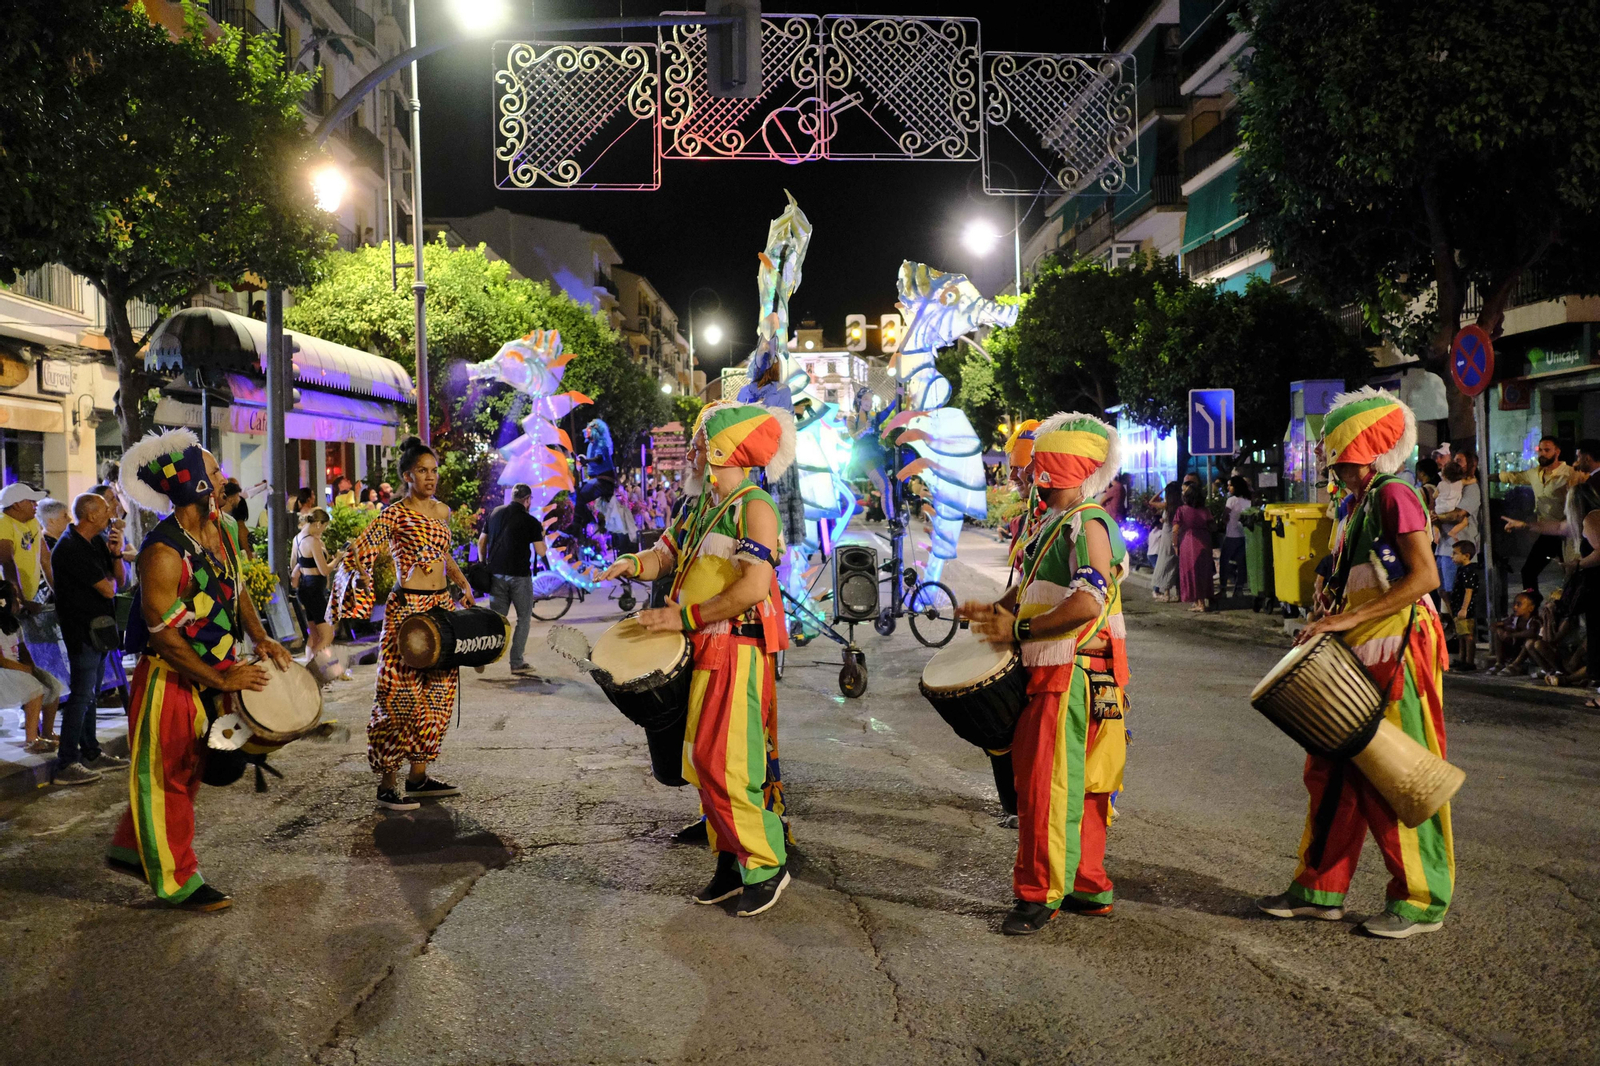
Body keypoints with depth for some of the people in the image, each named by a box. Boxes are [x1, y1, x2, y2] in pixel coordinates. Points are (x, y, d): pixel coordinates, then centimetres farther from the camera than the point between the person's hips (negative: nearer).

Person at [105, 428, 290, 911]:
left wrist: (259, 638, 1)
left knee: (188, 769, 20)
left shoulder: (224, 528, 1)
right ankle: (177, 881, 16)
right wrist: (222, 680, -17)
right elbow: (163, 635, -22)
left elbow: (237, 587, 15)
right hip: (169, 679, -9)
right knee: (166, 776, 5)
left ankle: (131, 849, 38)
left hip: (213, 671, 9)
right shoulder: (163, 554, -26)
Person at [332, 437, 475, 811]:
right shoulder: (394, 515, -7)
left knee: (437, 695, 9)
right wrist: (355, 558, -32)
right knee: (404, 696, -8)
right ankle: (387, 784, -1)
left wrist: (463, 584, 18)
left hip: (442, 605, 7)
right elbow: (360, 551, -12)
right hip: (407, 608, -7)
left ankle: (418, 776, 18)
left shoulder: (442, 511, 13)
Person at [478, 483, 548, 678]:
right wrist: (541, 534, 11)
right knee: (524, 618, 9)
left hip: (496, 573, 4)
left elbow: (481, 541, 12)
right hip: (519, 575, -4)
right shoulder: (530, 521, -7)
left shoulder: (495, 513, 8)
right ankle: (517, 663, 5)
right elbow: (541, 552, -6)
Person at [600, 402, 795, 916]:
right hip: (699, 652, 9)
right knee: (701, 763, 11)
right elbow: (666, 553, 20)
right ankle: (732, 864, 21)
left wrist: (684, 617, -17)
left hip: (737, 653, -9)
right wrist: (633, 564, -4)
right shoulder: (697, 507, 15)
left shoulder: (754, 508, -12)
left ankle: (767, 867, 2)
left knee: (724, 765, -11)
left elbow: (754, 587, -21)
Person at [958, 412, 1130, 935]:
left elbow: (1087, 604, -26)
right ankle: (1088, 888, 24)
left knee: (1046, 783, -7)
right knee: (1078, 786, 15)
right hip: (1049, 674, 10)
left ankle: (1040, 894, 1)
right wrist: (997, 609, 9)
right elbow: (1036, 587, 27)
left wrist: (1019, 630, -20)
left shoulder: (1087, 525, -15)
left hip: (1073, 675, -10)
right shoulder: (1053, 524, 17)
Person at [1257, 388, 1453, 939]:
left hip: (1397, 654, -9)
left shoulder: (1394, 497, -12)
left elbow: (1424, 577, -21)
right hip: (1355, 658, 9)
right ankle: (1320, 889, 21)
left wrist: (1350, 618, -22)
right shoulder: (1355, 506, 16)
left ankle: (1421, 901, 10)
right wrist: (1330, 623, 8)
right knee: (1332, 773, 12)